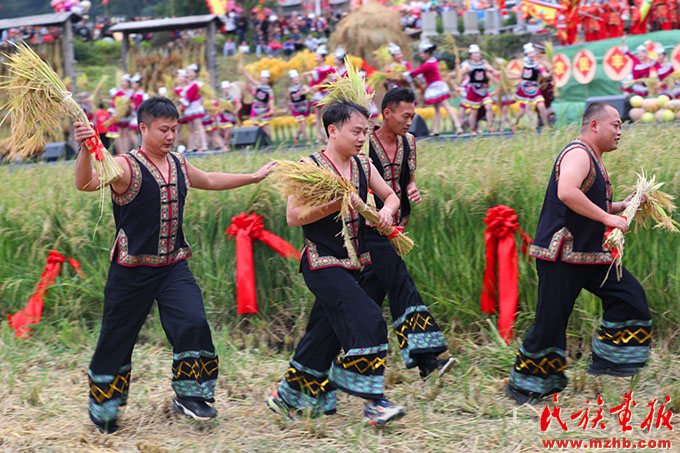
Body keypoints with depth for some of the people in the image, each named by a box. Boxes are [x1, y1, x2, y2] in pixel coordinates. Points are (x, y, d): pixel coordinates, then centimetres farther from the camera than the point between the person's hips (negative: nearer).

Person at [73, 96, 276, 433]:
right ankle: (102, 409, 25)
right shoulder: (126, 167, -14)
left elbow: (211, 181, 29)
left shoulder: (179, 166, 8)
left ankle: (188, 395, 1)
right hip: (132, 269, -5)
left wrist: (254, 177, 34)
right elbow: (86, 183, -31)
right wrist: (85, 150, -49)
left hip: (173, 266, 5)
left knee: (193, 323, -15)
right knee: (116, 340, 6)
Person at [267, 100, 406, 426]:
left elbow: (391, 196, 20)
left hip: (350, 263, 7)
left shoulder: (363, 166, 8)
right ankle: (373, 402, -14)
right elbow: (293, 216, -15)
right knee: (366, 320, -18)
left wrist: (387, 210, -3)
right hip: (321, 262, -7)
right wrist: (335, 204, -23)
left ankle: (288, 398, 27)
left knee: (326, 332, 12)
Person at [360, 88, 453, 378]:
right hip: (372, 229, -7)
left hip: (395, 227, 7)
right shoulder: (364, 143, -12)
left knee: (372, 289, 11)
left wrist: (413, 191, -2)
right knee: (402, 286, -16)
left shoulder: (408, 142, 9)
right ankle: (425, 360, -22)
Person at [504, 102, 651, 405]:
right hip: (562, 255, -10)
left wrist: (620, 207, 14)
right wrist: (608, 218, -27)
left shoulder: (594, 160, 18)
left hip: (591, 254, 10)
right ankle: (525, 387, 8)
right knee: (551, 320, -4)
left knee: (629, 295, 3)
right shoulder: (577, 154, -14)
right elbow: (567, 193, -33)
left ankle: (605, 360, 10)